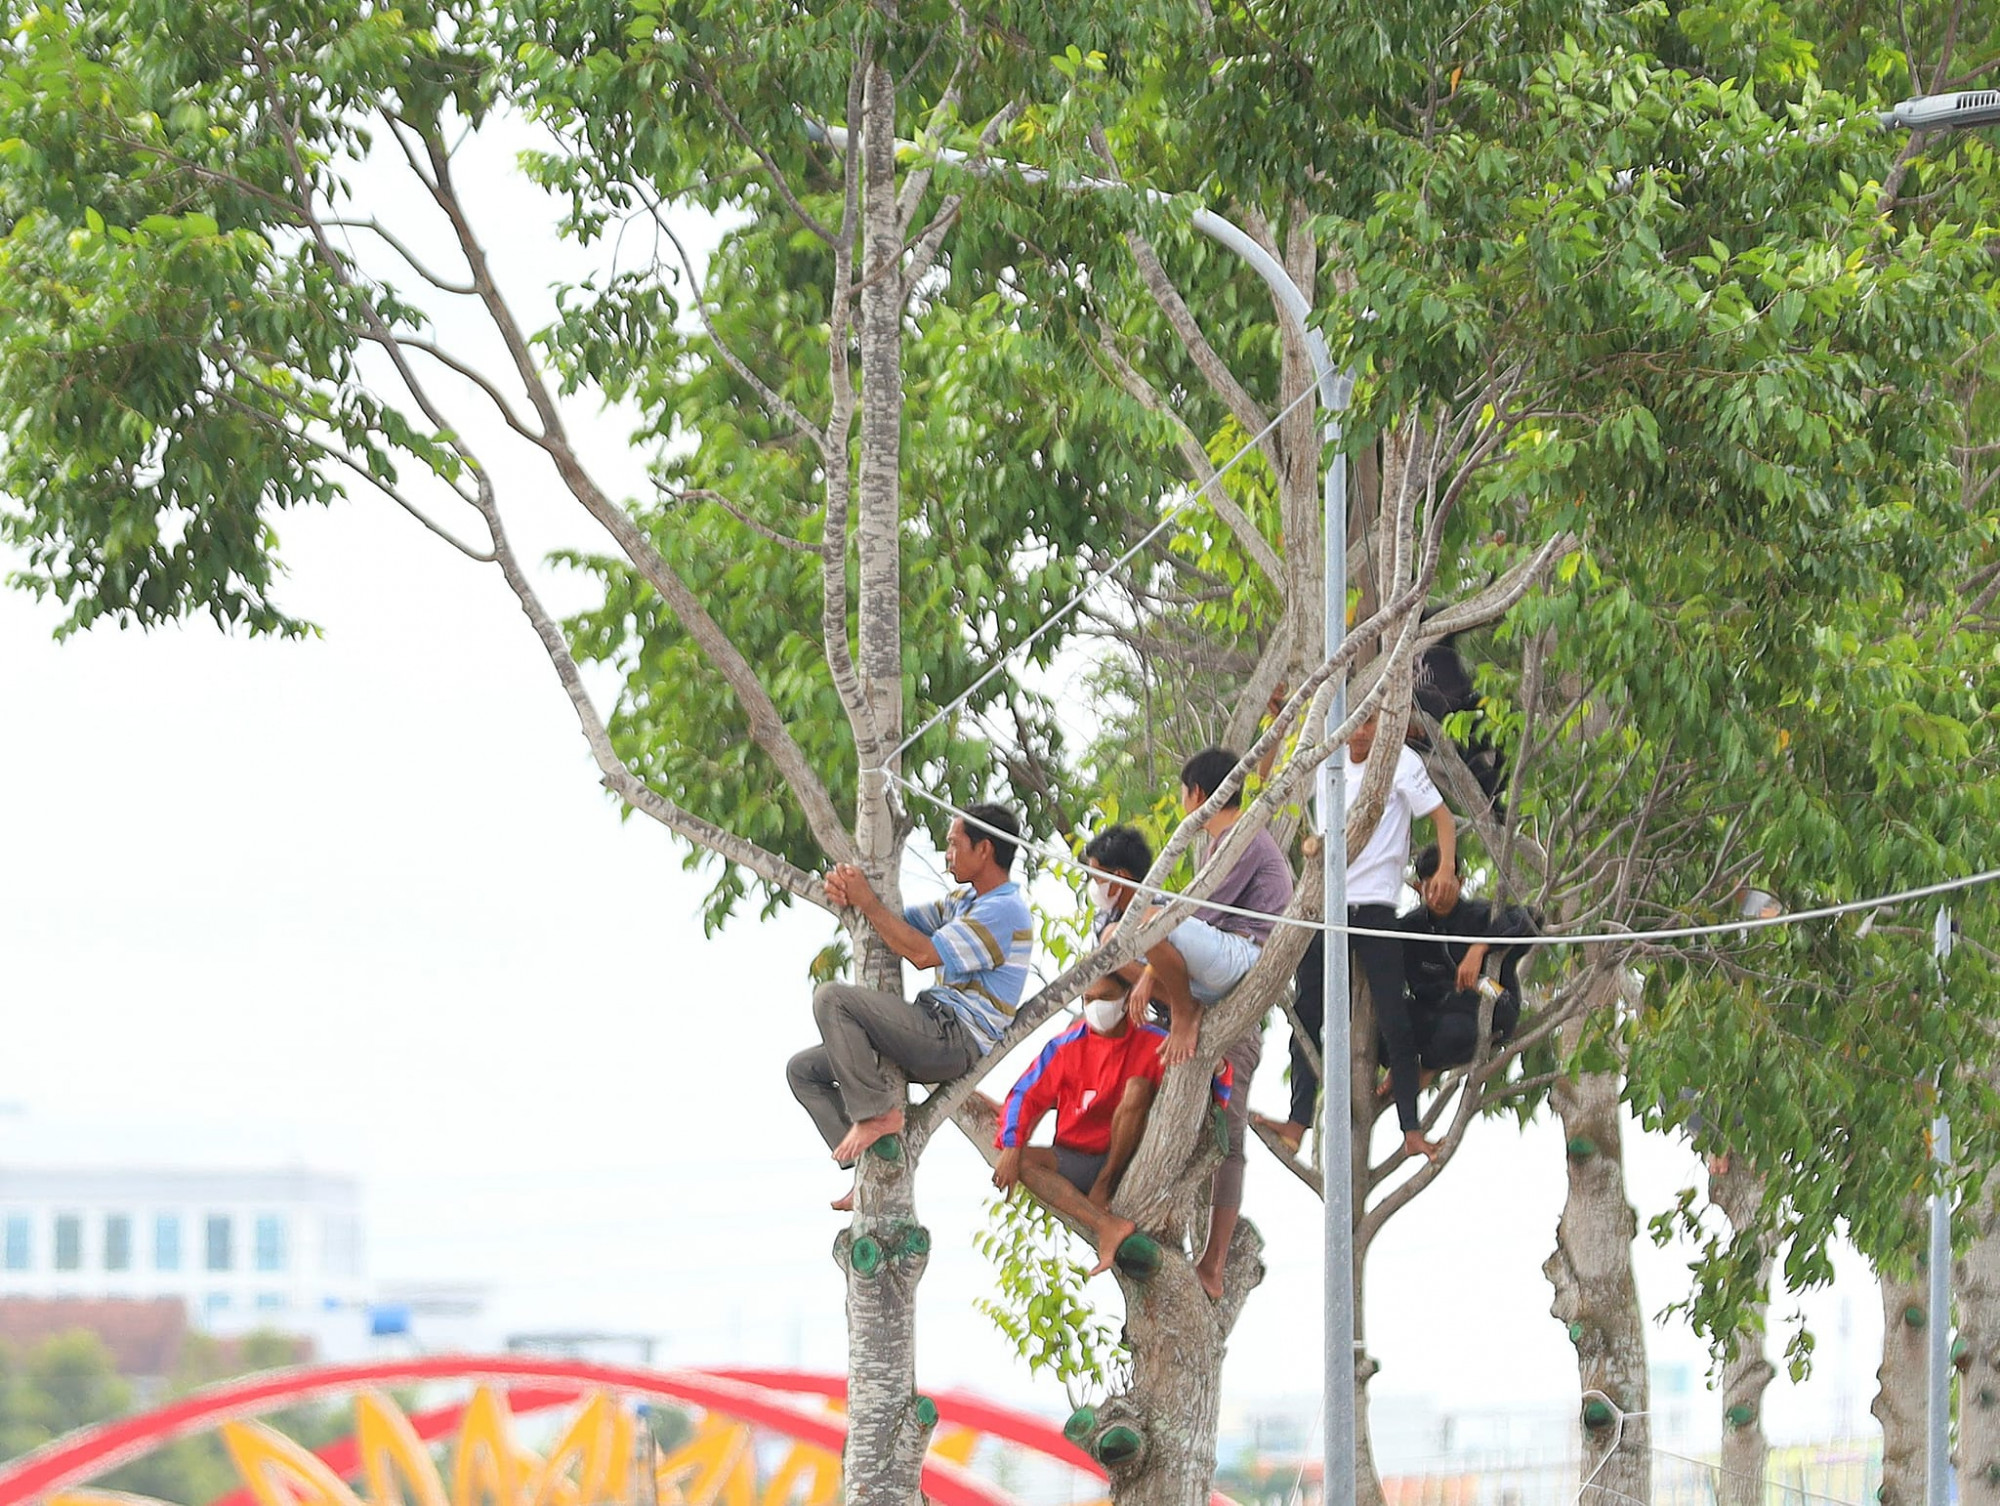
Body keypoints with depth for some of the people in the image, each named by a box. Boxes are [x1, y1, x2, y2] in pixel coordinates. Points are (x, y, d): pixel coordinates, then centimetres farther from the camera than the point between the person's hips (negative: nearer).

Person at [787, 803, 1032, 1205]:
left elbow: (923, 953, -19)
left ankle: (876, 1111, -20)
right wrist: (850, 895, -1)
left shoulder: (1004, 911, -12)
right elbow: (904, 923, 19)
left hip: (956, 1040, -11)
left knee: (831, 998, -23)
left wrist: (868, 902, -12)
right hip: (935, 1035, 11)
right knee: (804, 1070, 7)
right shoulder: (965, 901, 22)